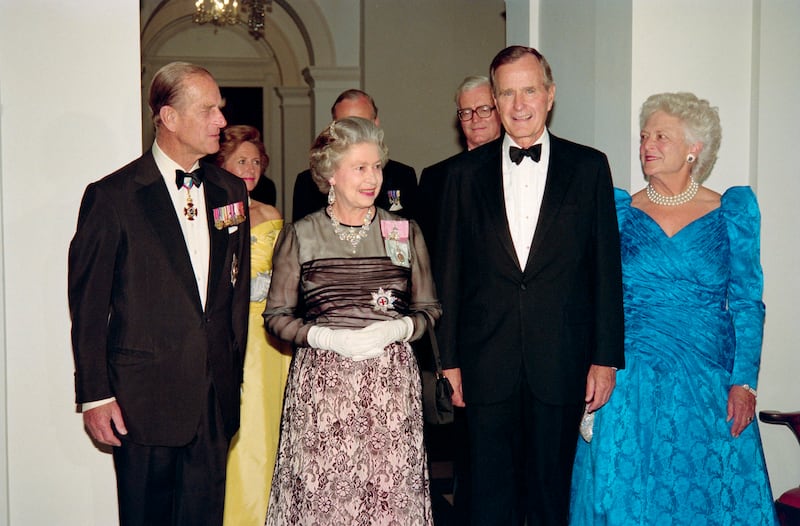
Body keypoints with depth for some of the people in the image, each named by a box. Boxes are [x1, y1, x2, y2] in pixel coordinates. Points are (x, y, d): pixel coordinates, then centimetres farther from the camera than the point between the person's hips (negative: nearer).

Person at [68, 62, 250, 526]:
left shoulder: (230, 191, 9)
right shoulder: (112, 196, -7)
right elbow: (88, 304, -6)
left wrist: (233, 373, 11)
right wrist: (95, 395, -7)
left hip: (216, 397, 5)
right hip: (144, 400, -4)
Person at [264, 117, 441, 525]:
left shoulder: (406, 232, 9)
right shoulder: (300, 236, 5)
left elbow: (428, 309, 12)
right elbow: (276, 315, 5)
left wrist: (397, 328, -9)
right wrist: (325, 337, -11)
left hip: (391, 382, 1)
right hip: (320, 381, -1)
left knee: (391, 492, -1)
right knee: (321, 492, -1)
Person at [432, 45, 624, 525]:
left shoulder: (589, 167, 3)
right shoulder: (466, 172, 5)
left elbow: (606, 268, 2)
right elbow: (449, 271, 5)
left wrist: (606, 358, -2)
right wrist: (448, 360, 2)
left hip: (561, 364, 0)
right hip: (487, 365, 1)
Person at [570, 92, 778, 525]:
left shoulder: (733, 210, 2)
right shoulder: (621, 209, 4)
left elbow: (747, 303, 1)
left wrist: (744, 383, -7)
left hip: (708, 383, 0)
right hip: (631, 385, 1)